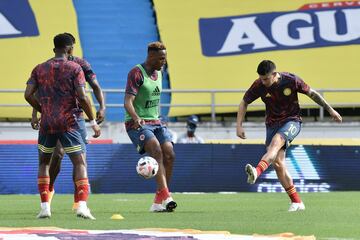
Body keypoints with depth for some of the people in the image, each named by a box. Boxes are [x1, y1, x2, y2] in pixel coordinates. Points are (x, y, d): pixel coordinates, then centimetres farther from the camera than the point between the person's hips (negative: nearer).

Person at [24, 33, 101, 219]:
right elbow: (82, 97, -10)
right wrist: (93, 122, -2)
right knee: (80, 163, -1)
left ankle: (45, 206, 7)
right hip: (69, 123, -3)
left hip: (47, 123, 3)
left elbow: (28, 95, 1)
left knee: (44, 163, 18)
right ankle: (82, 205, -19)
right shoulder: (74, 68, -2)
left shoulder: (40, 69, 8)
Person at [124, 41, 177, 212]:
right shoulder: (136, 73, -13)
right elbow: (128, 101, -23)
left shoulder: (158, 73, 14)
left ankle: (158, 202, -4)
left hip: (155, 122, 8)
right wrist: (136, 118, -40)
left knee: (169, 154, -10)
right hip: (137, 124, -8)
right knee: (156, 150, -28)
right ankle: (165, 195, -38)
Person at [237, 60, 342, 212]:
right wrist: (239, 126, -7)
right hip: (272, 123, 3)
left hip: (292, 121, -3)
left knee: (276, 141, -34)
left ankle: (257, 172, -55)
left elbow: (312, 93, -1)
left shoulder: (291, 81, -16)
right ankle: (297, 202, 0)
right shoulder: (259, 86, -11)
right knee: (277, 163, -8)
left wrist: (330, 110, 5)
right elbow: (244, 103, 3)